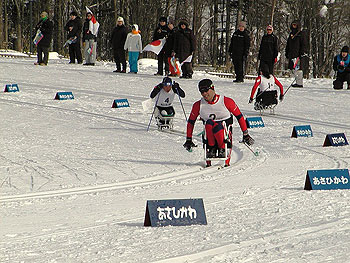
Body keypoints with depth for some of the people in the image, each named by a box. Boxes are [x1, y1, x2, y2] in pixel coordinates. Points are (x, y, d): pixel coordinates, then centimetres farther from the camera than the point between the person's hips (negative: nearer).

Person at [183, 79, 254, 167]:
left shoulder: (226, 101, -5)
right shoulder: (198, 105, 3)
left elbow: (239, 116, 4)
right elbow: (191, 122, 16)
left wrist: (245, 135, 5)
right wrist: (189, 139, 14)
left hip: (225, 129, -2)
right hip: (209, 132, 2)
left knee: (217, 127, -38)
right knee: (209, 123, -33)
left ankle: (222, 149, -20)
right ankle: (211, 149, -26)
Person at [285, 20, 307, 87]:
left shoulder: (301, 34, 0)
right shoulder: (291, 34, 21)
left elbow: (304, 44, -5)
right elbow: (288, 45, 26)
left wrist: (302, 52, -15)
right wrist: (287, 53, 20)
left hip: (297, 54, -8)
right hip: (291, 54, 8)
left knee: (297, 68, -13)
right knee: (293, 69, 5)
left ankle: (300, 83, -12)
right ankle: (298, 82, 12)